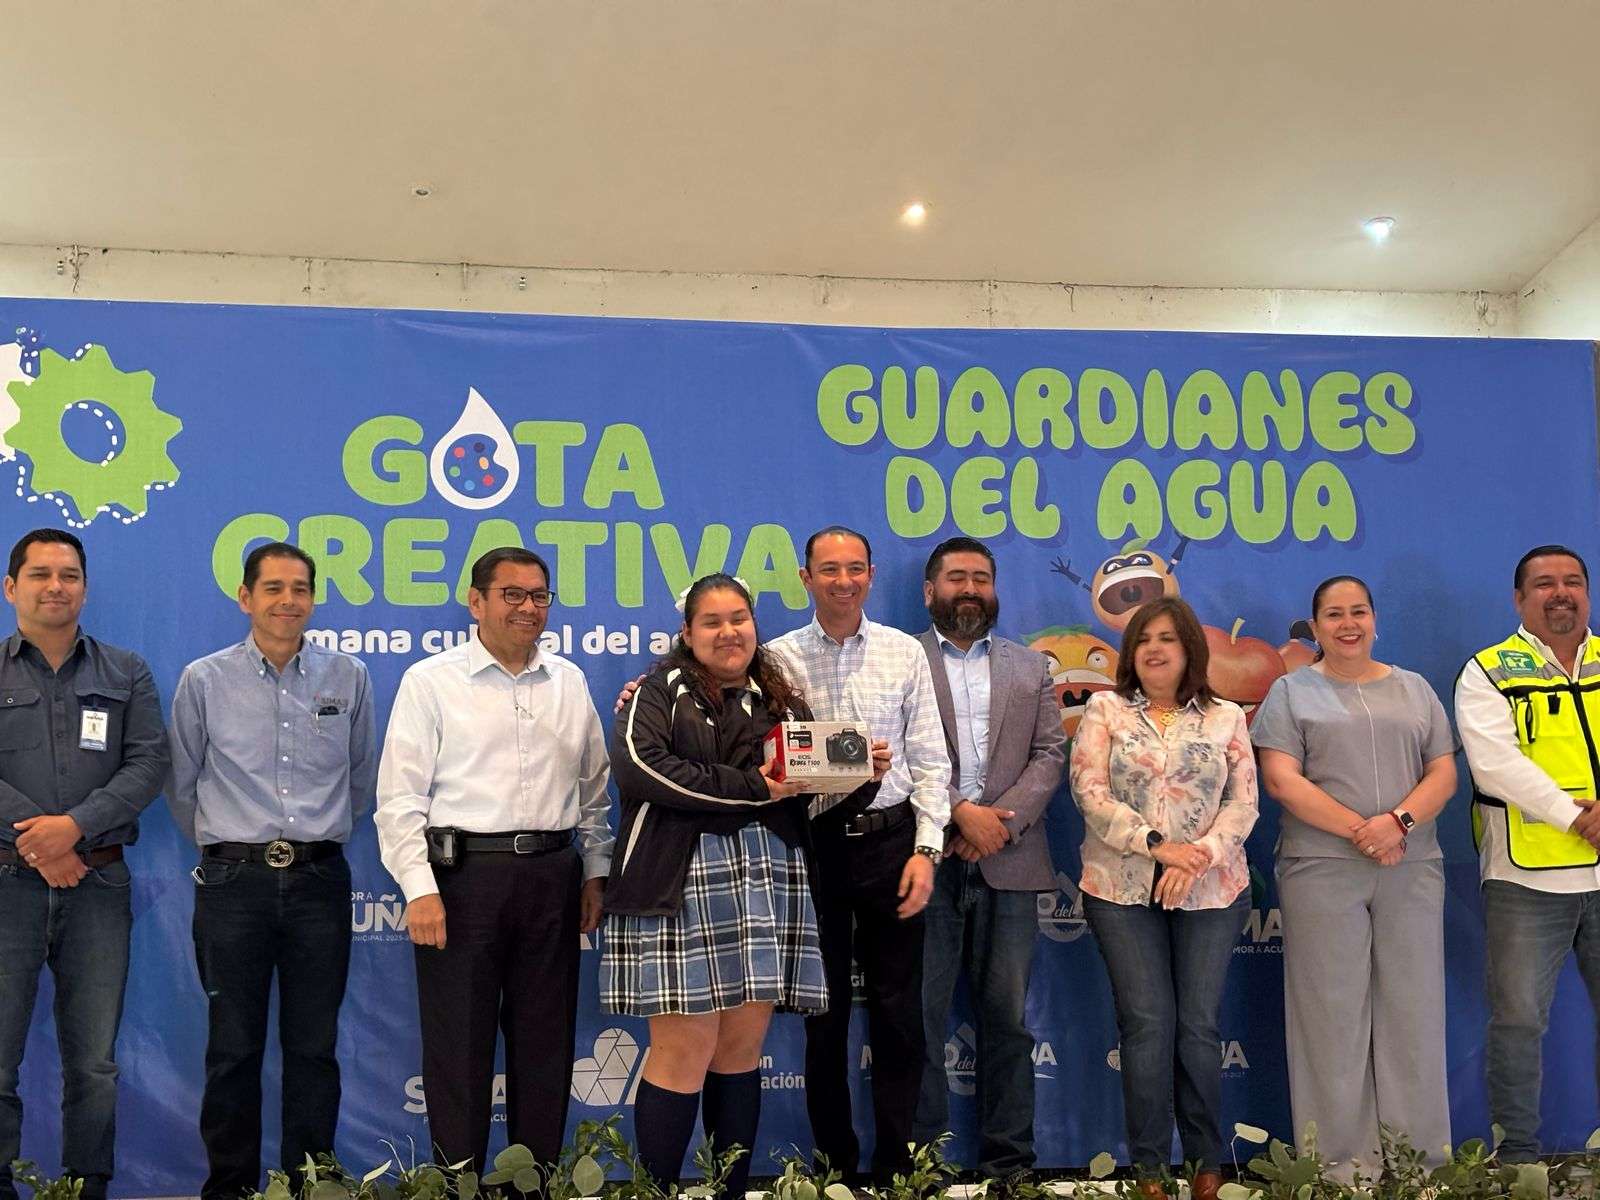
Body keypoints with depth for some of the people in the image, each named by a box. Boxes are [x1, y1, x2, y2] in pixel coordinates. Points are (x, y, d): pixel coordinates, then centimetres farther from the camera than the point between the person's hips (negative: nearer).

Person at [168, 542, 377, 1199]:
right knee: (233, 1047, 5)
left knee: (314, 1047, 6)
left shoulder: (349, 677, 5)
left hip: (320, 879, 1)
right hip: (234, 882, -1)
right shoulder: (203, 681, 1)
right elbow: (182, 786, 12)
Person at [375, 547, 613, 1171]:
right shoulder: (431, 681, -1)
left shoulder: (569, 682, 12)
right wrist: (420, 888, -13)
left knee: (545, 1043, 10)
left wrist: (595, 873, 12)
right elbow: (400, 796, -5)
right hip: (462, 874, -4)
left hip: (552, 877, 4)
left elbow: (594, 789, 17)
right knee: (458, 1046, 2)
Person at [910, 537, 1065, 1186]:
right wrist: (960, 812, -13)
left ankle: (1009, 1161, 16)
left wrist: (1003, 822, -8)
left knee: (1007, 1017, 7)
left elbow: (1049, 755, 7)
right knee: (920, 1018, 2)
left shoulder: (1031, 668, 17)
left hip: (1008, 863, 3)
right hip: (926, 860, -2)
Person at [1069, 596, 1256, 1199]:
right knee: (1147, 1024, -3)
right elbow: (1090, 793, -4)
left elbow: (1243, 803, 2)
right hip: (1122, 889, -1)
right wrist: (1157, 845, -13)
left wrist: (1199, 856, -14)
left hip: (1210, 890, 1)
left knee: (1199, 1026, 2)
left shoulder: (1226, 717, 8)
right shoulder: (1105, 710, 5)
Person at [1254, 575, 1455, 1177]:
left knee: (1413, 1011, 4)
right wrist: (1358, 830, -12)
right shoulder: (1291, 692, 6)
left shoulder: (1415, 689, 16)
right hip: (1322, 871, -3)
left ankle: (1420, 1160, 13)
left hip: (1412, 870, 3)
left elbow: (1444, 773, 8)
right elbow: (1282, 780, -5)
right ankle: (1341, 1162, 6)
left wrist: (1400, 820, -11)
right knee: (1333, 1013, -1)